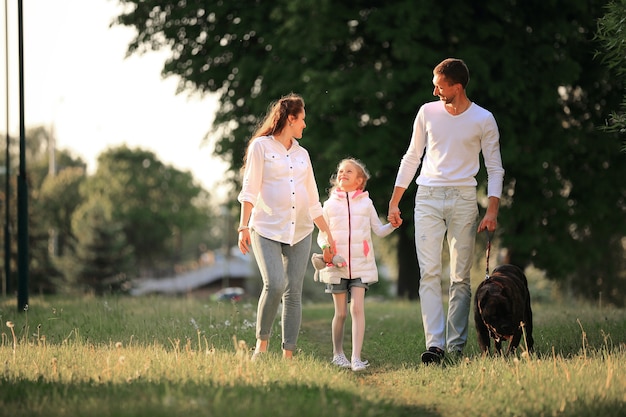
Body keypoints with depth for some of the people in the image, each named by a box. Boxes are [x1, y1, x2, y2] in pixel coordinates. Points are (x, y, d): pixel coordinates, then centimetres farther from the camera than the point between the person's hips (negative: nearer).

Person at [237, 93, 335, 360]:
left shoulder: (302, 154, 18)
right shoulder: (262, 146, 4)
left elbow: (313, 200, 22)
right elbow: (250, 189, -3)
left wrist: (328, 235, 21)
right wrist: (244, 226, -13)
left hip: (300, 232, 5)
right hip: (267, 230, -5)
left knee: (294, 292, -2)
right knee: (274, 285, -21)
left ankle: (288, 354, -1)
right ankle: (261, 343, -5)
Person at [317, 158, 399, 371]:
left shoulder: (366, 203, 7)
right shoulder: (330, 205, 7)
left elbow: (379, 230, 10)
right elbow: (322, 235, 9)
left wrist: (392, 225, -10)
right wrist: (325, 246, -12)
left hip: (361, 265, -1)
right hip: (336, 266, 1)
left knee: (357, 308, -13)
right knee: (341, 313, 4)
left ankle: (356, 357, -17)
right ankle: (337, 353, 22)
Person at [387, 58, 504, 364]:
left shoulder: (483, 120, 1)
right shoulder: (428, 112, 8)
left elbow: (495, 169, 4)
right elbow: (412, 158, 16)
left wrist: (492, 211, -8)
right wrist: (394, 202, 12)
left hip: (463, 200, -1)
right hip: (428, 198, 1)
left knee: (461, 277, 0)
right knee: (429, 272, -11)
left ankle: (456, 346, 5)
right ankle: (435, 343, -16)